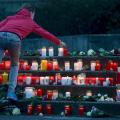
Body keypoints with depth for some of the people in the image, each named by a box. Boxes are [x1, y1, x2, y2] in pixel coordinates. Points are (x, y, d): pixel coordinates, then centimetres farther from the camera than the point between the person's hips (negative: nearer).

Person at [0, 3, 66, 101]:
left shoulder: (11, 17, 35)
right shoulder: (31, 22, 30)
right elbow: (45, 33, 37)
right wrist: (59, 42, 49)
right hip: (14, 38, -1)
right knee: (14, 65, 22)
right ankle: (11, 91, 9)